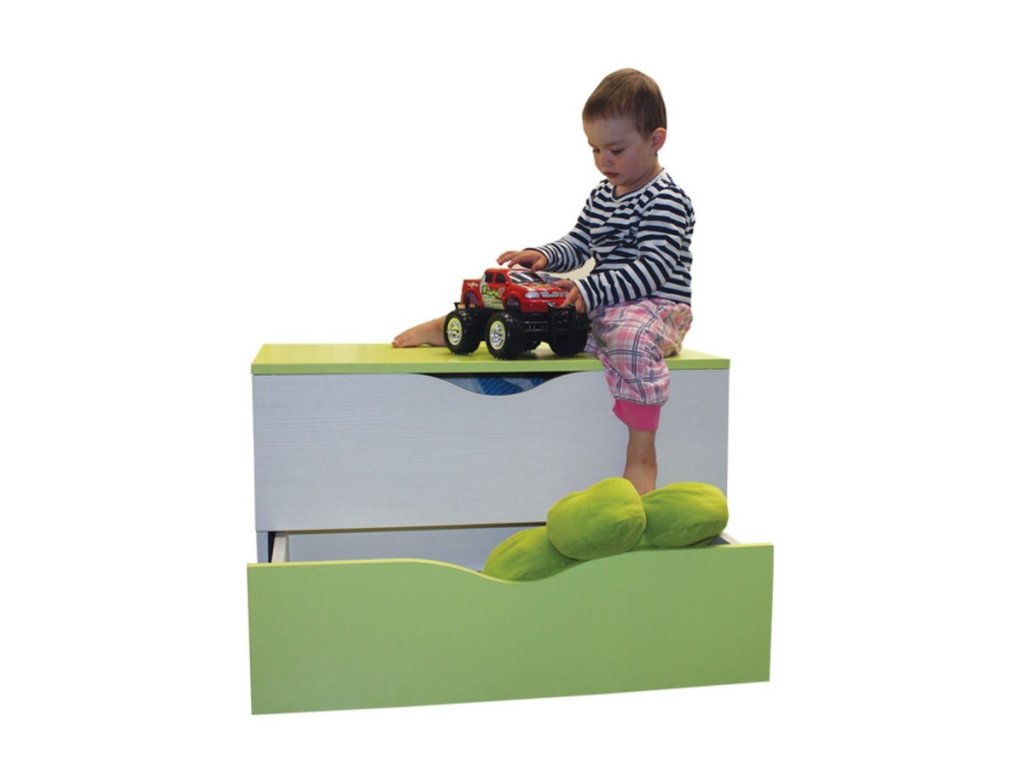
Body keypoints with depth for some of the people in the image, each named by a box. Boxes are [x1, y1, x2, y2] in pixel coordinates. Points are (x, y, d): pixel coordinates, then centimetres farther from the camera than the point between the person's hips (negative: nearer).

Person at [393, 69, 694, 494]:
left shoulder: (666, 200, -12)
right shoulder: (603, 193, 15)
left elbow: (653, 268, -22)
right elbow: (578, 244, 21)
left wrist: (590, 291, -30)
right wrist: (544, 256, -1)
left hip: (655, 304, -9)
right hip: (600, 302, 9)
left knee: (631, 336, -41)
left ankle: (641, 456, -38)